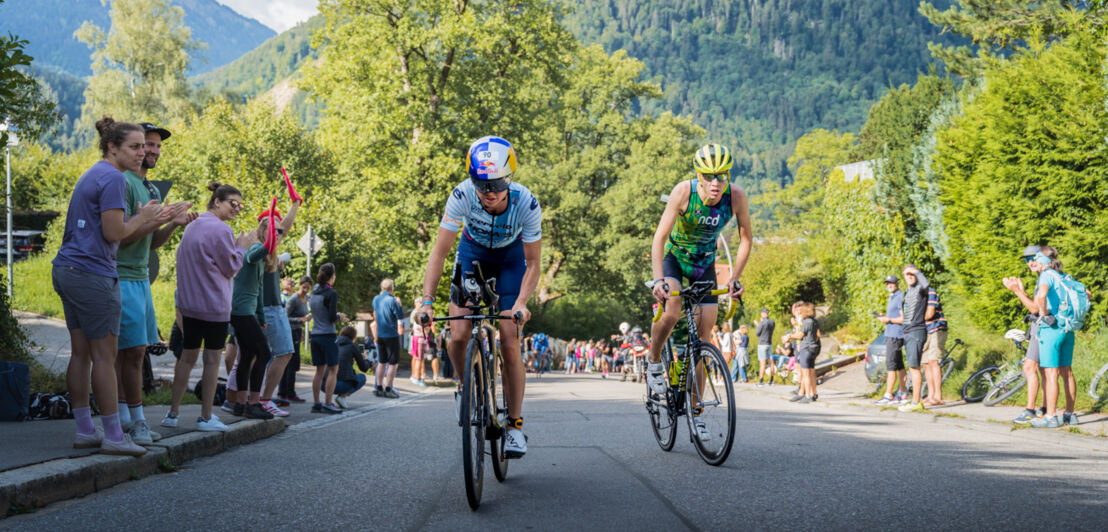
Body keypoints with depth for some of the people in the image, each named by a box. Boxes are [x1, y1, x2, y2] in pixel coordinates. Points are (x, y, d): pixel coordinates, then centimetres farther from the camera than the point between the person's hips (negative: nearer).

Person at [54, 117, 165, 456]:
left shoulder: (92, 175, 19)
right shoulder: (113, 178, -12)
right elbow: (114, 233, -18)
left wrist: (149, 222, 14)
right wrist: (142, 217, -1)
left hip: (67, 271, 10)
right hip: (92, 274, -10)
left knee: (81, 353, 10)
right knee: (105, 354, -5)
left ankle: (85, 430, 14)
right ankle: (113, 435, -2)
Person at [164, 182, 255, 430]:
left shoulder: (192, 226, 15)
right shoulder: (220, 229, -13)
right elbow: (231, 268, -7)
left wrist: (235, 245, 18)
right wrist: (242, 246, 5)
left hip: (188, 304, 8)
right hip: (214, 305, -8)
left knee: (187, 356, 12)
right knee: (212, 359, -1)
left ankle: (173, 413, 12)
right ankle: (206, 417, 3)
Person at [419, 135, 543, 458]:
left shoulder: (527, 204, -32)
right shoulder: (462, 196, -32)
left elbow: (533, 263, -22)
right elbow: (439, 252, -26)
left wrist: (521, 304, -37)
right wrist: (427, 300, -36)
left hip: (510, 257, -1)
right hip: (473, 252, 1)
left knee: (509, 344, -11)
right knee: (458, 337, -13)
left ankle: (515, 425, 0)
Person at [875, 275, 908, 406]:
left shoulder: (901, 297, -11)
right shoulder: (892, 298, 20)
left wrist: (889, 320, -18)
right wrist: (884, 316, 11)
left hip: (896, 335, -10)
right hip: (890, 334, 10)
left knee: (891, 365, -13)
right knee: (899, 365, 11)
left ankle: (888, 396, -16)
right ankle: (903, 394, 14)